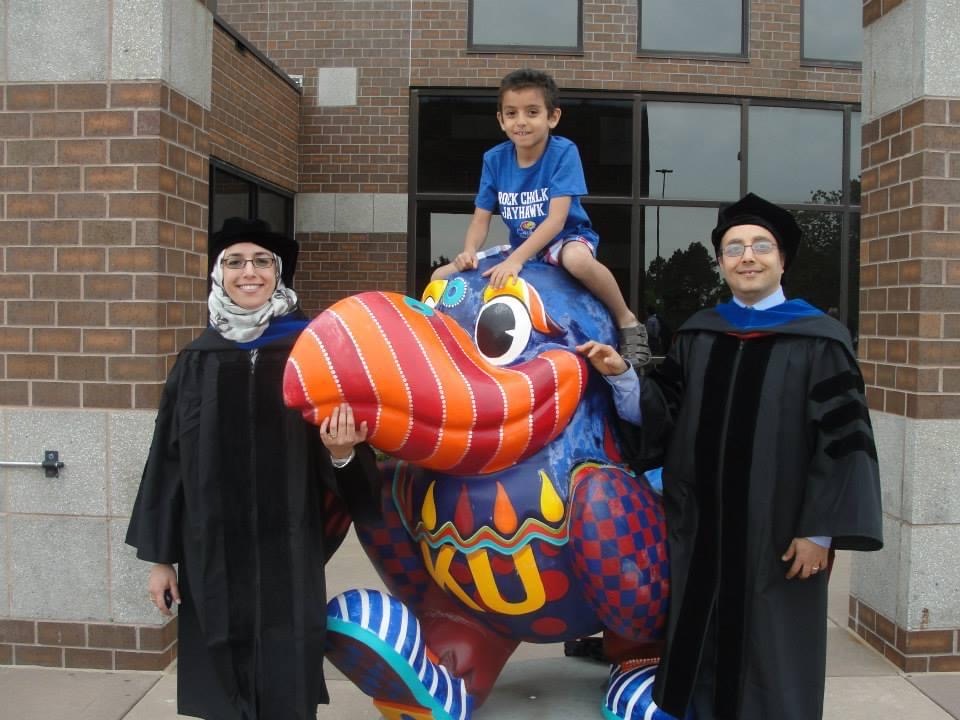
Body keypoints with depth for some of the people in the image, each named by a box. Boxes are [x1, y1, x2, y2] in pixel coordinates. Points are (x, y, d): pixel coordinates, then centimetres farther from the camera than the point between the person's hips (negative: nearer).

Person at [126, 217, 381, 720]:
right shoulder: (197, 361, 4)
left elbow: (342, 439, 1)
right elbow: (169, 458, 6)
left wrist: (340, 453, -23)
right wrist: (159, 555, 4)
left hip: (288, 551, -2)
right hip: (211, 551, 2)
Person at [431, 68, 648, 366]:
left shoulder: (563, 152, -18)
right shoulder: (494, 159, -5)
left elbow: (557, 219, -25)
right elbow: (481, 219, -3)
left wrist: (516, 260, -36)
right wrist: (469, 251, -25)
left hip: (566, 238, -5)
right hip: (520, 247, 5)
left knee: (577, 259, -43)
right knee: (440, 278, -4)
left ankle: (628, 322, -18)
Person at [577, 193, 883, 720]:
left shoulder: (820, 340, -6)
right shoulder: (696, 336, 7)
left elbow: (842, 440, -8)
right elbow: (660, 414, 5)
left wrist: (819, 531, -12)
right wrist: (622, 376, -12)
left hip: (777, 535, -4)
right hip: (699, 532, 4)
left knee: (772, 663, 8)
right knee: (704, 650, 15)